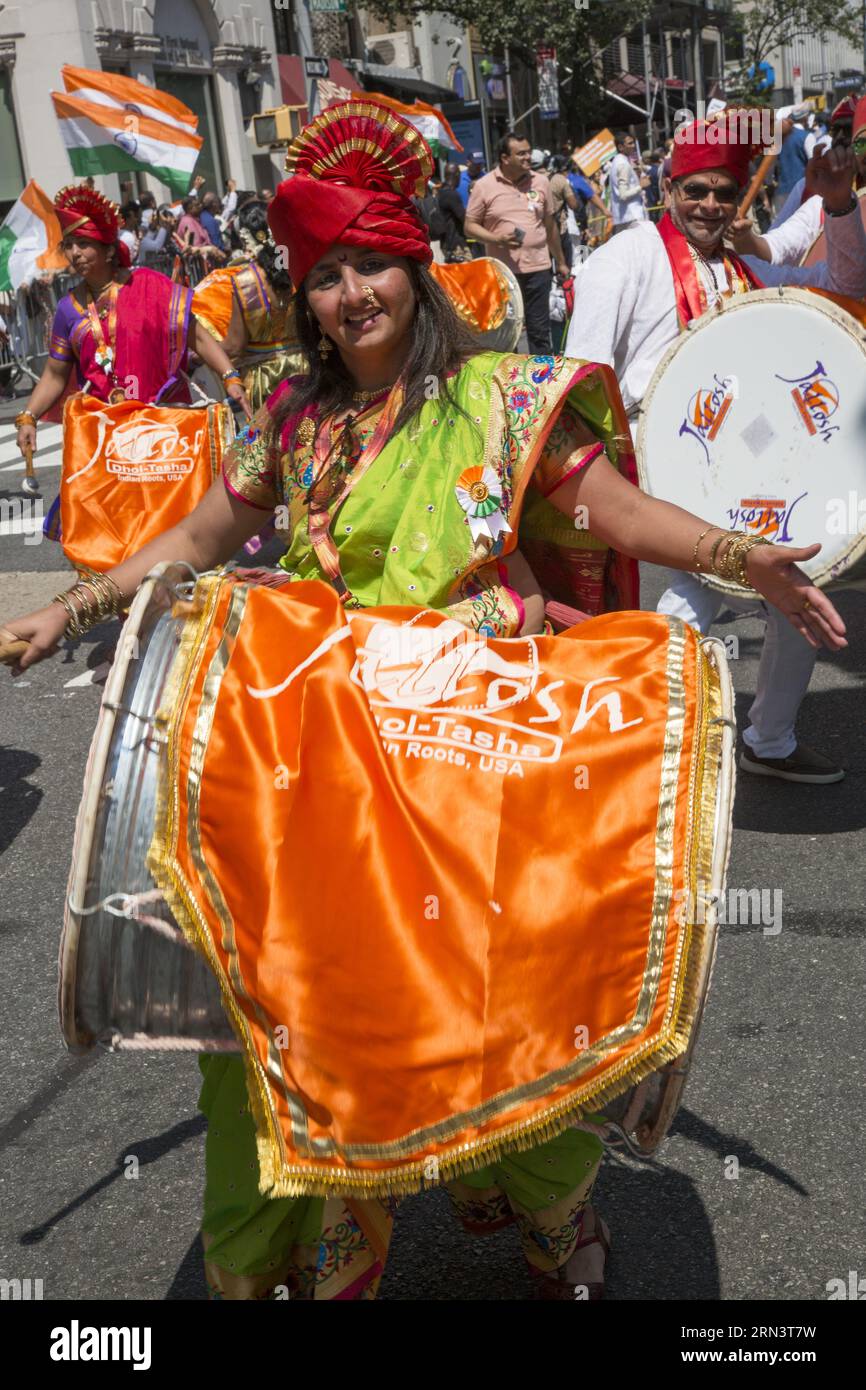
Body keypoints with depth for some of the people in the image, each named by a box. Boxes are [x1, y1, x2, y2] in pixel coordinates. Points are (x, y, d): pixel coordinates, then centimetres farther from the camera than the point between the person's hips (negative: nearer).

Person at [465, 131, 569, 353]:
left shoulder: (540, 182, 8)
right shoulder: (484, 186, -1)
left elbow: (550, 225, 16)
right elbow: (470, 226, 1)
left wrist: (560, 262, 20)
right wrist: (497, 239, -16)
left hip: (538, 267, 2)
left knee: (539, 331, 7)